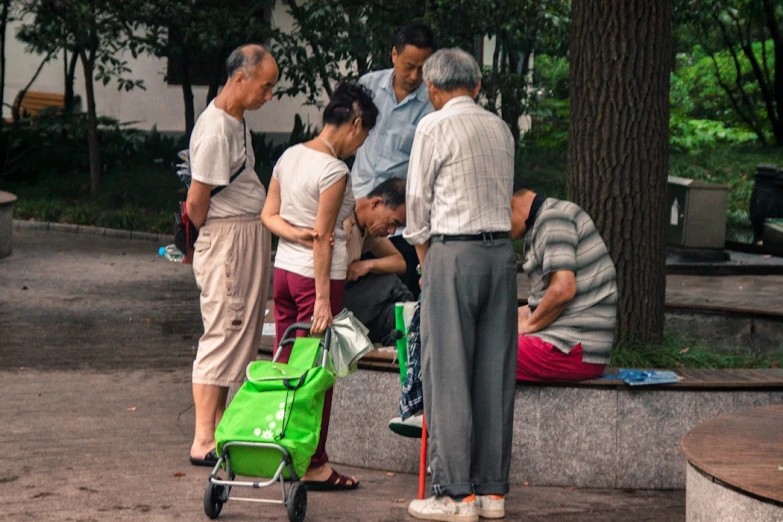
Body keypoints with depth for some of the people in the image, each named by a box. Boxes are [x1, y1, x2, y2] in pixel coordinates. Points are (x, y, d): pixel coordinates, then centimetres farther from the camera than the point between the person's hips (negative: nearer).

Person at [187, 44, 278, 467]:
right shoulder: (215, 131, -20)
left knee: (240, 334, 14)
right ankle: (203, 443, -4)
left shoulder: (237, 120, 12)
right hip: (228, 238, -10)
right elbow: (196, 202, -18)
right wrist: (216, 238, -3)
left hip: (251, 238, 10)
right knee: (223, 334, -8)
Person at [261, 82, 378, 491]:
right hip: (316, 274, -8)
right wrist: (323, 299, -16)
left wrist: (296, 233, -7)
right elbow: (323, 239, -18)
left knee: (286, 365, 13)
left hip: (284, 269, 8)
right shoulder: (334, 172, -17)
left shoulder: (290, 156, 8)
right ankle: (314, 466, 4)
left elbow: (269, 215, 10)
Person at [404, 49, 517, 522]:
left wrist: (425, 256, 15)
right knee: (495, 373, 7)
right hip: (501, 250, 6)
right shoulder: (501, 129, 13)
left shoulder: (434, 127, -4)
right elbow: (505, 196, 14)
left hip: (453, 251, -6)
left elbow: (418, 200, 0)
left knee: (449, 373, -3)